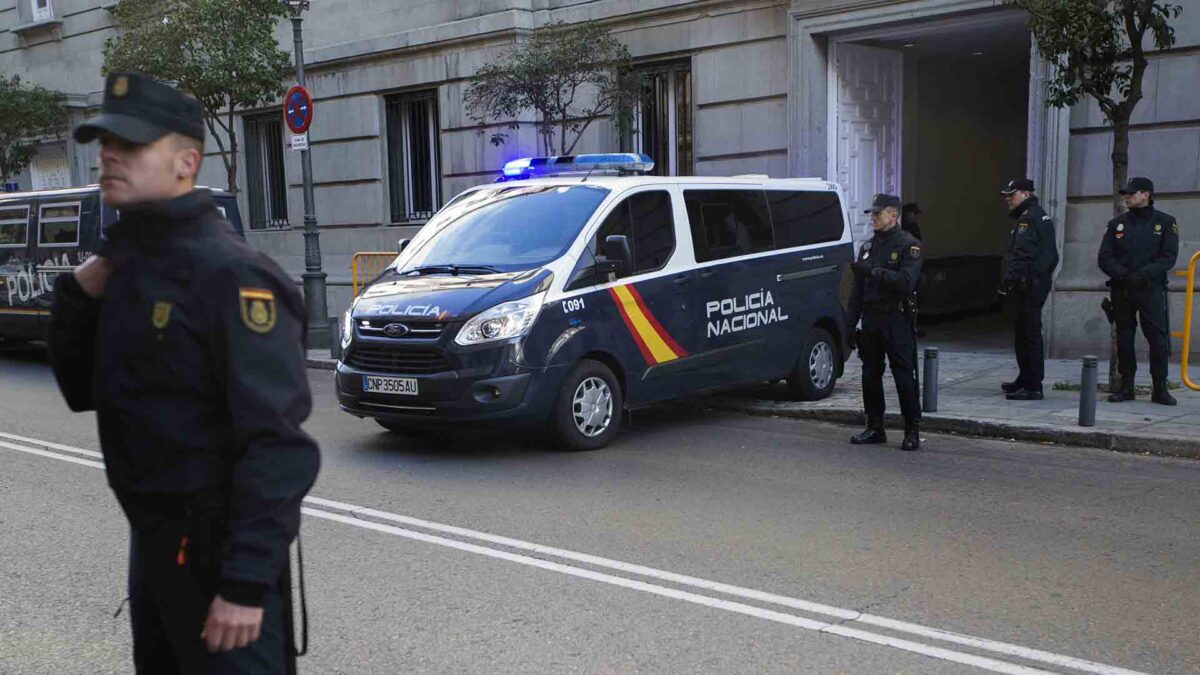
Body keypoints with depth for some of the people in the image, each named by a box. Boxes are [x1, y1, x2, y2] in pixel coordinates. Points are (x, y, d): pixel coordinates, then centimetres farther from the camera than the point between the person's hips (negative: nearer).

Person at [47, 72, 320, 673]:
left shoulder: (228, 273, -20)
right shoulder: (127, 262, 7)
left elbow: (275, 442, -24)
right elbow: (82, 391, 14)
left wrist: (246, 582, -27)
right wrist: (77, 295, -2)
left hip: (217, 544, -9)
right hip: (152, 535, 9)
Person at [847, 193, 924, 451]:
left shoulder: (908, 245, -5)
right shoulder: (867, 247, 16)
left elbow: (906, 282, -20)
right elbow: (857, 289, 17)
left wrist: (873, 271, -24)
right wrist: (851, 323, 12)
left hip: (896, 321, -7)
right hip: (871, 320, 7)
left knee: (904, 376, -5)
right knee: (870, 375, 9)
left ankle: (912, 431, 2)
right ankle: (875, 428, 19)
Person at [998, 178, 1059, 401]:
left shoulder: (1028, 219, -13)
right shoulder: (1041, 216, 20)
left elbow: (1022, 254, -23)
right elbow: (1051, 254, 22)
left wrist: (1008, 278, -22)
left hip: (1030, 284, -11)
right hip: (1040, 281, 11)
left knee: (1029, 334, -10)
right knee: (1023, 334, 17)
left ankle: (1033, 386, -9)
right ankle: (1025, 380, 26)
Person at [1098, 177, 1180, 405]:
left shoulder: (1165, 222, 4)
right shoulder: (1117, 224, 11)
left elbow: (1168, 257, -4)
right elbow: (1105, 258, 5)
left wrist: (1144, 275, -17)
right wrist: (1123, 275, -12)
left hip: (1151, 289, -3)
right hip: (1121, 290, 3)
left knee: (1157, 338, -5)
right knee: (1123, 339, 6)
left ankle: (1160, 388, 2)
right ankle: (1126, 386, 13)